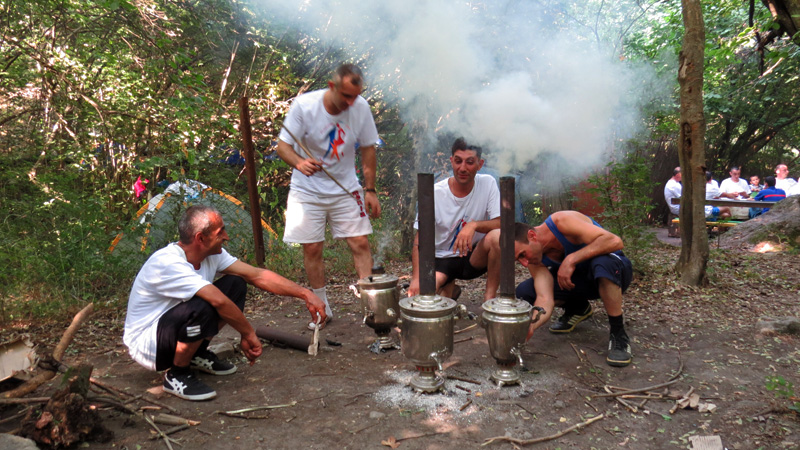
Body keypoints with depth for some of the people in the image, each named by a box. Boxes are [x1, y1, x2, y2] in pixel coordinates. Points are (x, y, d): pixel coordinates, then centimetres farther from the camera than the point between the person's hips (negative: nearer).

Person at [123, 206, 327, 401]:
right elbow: (219, 300, -38)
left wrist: (305, 294, -14)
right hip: (145, 342, -8)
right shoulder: (167, 263, -30)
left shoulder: (212, 254, -5)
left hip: (175, 326, 8)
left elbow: (258, 275, -8)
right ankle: (176, 376, -10)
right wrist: (248, 334, -27)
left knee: (235, 284, -6)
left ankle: (198, 354, 8)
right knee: (202, 309, -36)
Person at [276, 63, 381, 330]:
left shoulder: (361, 108, -9)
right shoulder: (304, 106, -16)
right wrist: (299, 162, -35)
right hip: (308, 190, -1)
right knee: (312, 248, 1)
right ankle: (322, 308, 18)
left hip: (346, 188, 2)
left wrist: (370, 190, -1)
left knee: (360, 243, -4)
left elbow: (367, 149, 2)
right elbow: (283, 145, -13)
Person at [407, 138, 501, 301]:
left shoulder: (488, 183, -9)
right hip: (442, 259, 0)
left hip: (474, 258, 0)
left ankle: (490, 298, -12)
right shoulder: (434, 193, -12)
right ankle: (449, 288, 14)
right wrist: (416, 278, -24)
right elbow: (420, 239, -11)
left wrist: (474, 225, -36)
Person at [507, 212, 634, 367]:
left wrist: (571, 259, -41)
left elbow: (614, 241, -39)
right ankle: (578, 308, 12)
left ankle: (618, 334, -22)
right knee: (524, 292, -13)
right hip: (580, 278, 5)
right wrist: (529, 326, -43)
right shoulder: (535, 261, -13)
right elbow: (545, 299, -25)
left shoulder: (562, 221, -30)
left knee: (603, 263, -43)